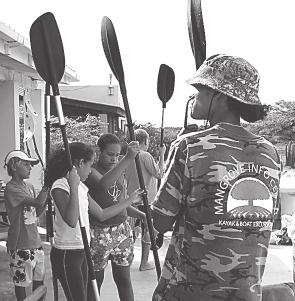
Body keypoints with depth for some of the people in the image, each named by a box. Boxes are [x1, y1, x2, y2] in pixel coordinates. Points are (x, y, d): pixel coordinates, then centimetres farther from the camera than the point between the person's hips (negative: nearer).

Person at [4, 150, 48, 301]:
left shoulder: (29, 186, 10)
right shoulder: (11, 188, -17)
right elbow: (38, 202, -27)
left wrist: (47, 194, -1)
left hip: (35, 242, 8)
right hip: (20, 245, -8)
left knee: (39, 279, 14)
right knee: (21, 282, 6)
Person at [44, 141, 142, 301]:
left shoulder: (80, 186, 11)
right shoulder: (60, 186, -16)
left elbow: (101, 214, 15)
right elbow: (71, 221, -28)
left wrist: (130, 200, 17)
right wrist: (73, 187, -29)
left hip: (81, 251, 9)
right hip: (66, 254, -8)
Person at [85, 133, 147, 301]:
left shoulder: (119, 172, 10)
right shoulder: (91, 171, -12)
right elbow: (103, 184, -37)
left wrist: (140, 214, 3)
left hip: (122, 230, 6)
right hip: (98, 233, -5)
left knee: (124, 278, 11)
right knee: (95, 279, 7)